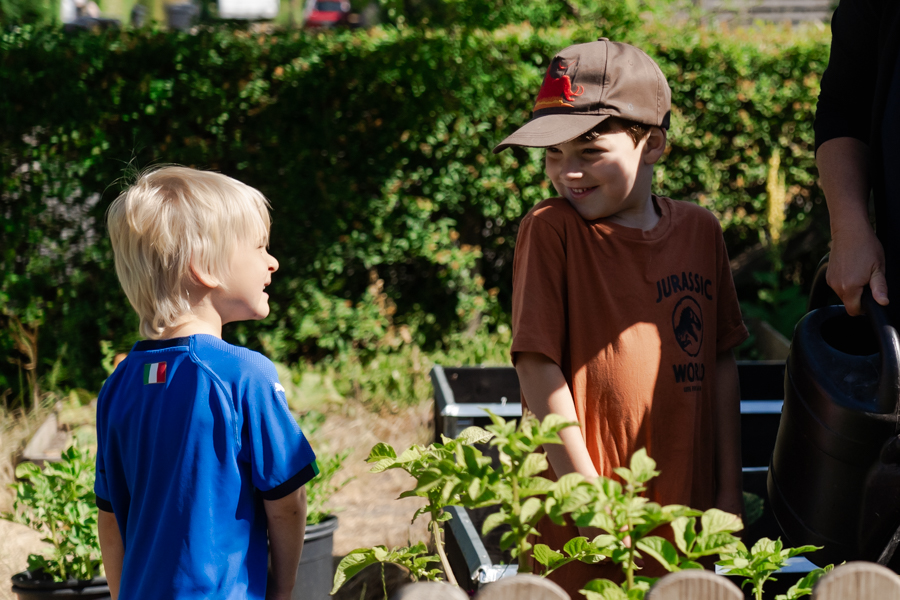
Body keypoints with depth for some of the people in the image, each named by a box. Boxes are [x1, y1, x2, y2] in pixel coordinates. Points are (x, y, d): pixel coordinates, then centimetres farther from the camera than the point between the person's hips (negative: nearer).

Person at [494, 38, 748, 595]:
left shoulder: (700, 229, 4)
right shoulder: (550, 230, -8)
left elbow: (720, 362, 10)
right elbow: (539, 367, -12)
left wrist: (729, 489, 9)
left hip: (686, 508, 4)